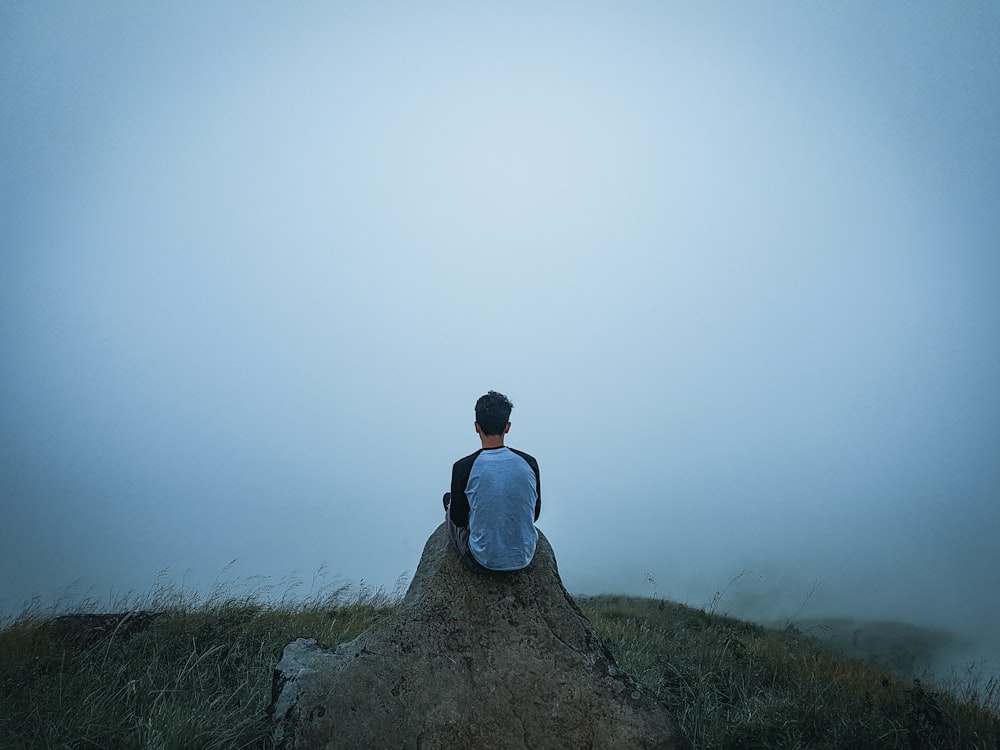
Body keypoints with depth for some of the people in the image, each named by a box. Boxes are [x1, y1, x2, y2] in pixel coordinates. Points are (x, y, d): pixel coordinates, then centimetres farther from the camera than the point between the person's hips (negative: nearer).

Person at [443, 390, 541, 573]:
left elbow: (459, 520, -5)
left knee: (450, 502, 26)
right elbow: (535, 514, 4)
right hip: (524, 558, 3)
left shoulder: (463, 467, -18)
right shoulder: (529, 463, -9)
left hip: (483, 562, -3)